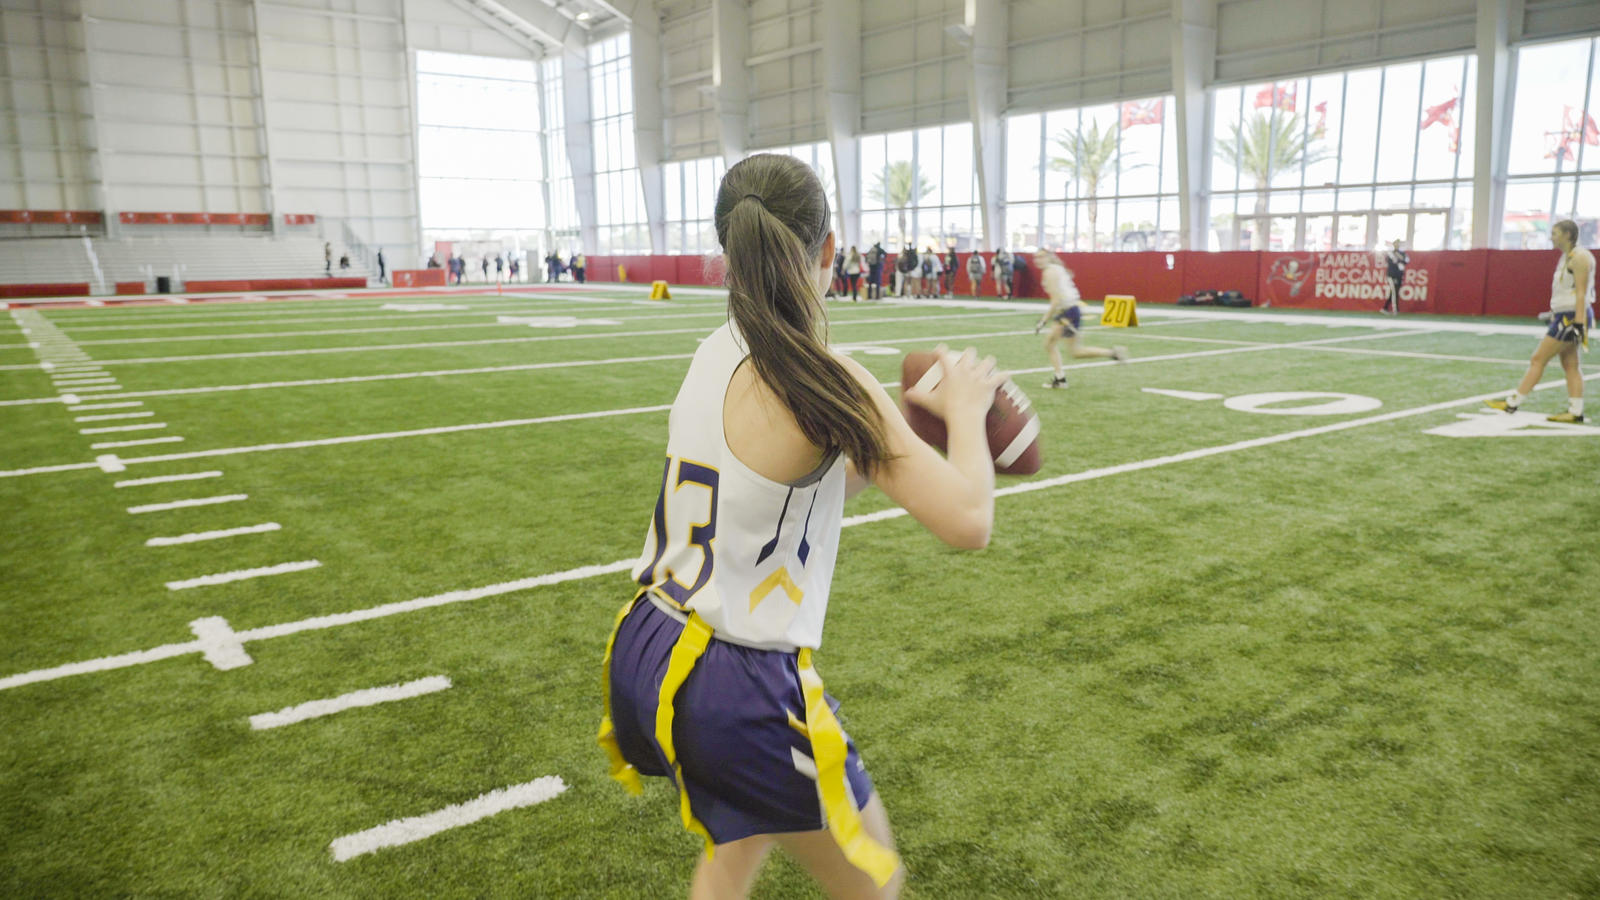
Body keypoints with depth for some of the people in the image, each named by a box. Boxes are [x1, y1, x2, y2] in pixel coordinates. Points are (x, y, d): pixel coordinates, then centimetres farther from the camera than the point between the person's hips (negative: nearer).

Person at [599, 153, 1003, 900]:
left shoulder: (715, 354, 3)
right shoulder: (824, 381, -20)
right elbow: (967, 523, -21)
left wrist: (904, 420, 14)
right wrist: (964, 411, -4)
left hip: (644, 649, 8)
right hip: (737, 691, -7)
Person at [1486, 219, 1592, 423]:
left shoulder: (1579, 257, -13)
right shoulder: (1566, 257, 16)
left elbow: (1581, 293, -19)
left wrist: (1579, 323, -24)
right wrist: (1554, 314, 23)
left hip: (1572, 316, -10)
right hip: (1565, 315, 10)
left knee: (1538, 359, -7)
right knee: (1570, 365, 8)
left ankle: (1512, 403, -3)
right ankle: (1575, 412, 9)